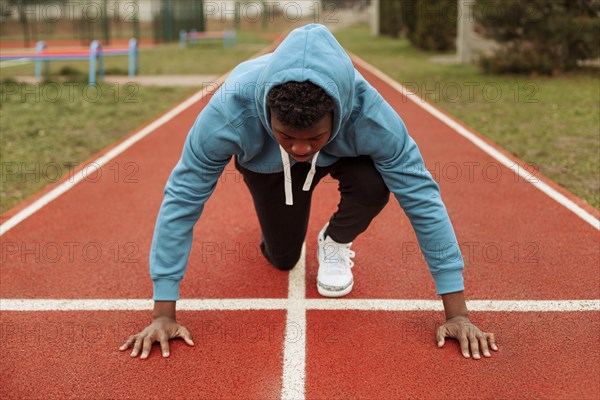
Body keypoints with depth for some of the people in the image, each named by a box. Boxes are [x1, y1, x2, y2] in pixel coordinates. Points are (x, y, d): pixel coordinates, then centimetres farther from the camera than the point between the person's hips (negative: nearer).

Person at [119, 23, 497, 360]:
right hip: (265, 163, 1)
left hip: (342, 154, 0)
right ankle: (277, 212, 38)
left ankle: (335, 242, 2)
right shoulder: (230, 110, -43)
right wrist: (163, 314, -33)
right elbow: (182, 199, -35)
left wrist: (457, 312, -33)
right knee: (282, 258, 4)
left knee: (374, 186, -32)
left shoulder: (369, 113, -42)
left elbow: (422, 197, -35)